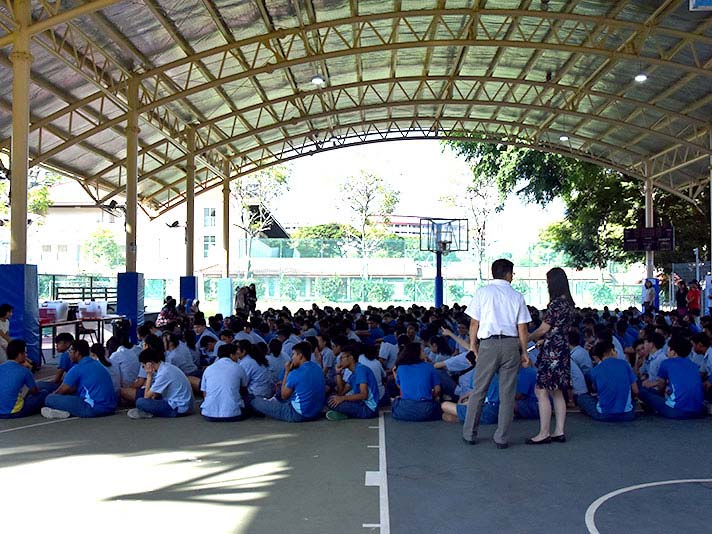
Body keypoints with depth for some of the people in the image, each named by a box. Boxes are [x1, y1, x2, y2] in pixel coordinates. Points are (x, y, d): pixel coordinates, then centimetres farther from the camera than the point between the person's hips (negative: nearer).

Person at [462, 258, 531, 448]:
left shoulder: (482, 292, 2)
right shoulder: (517, 296, 5)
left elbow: (474, 322, 0)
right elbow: (522, 328, 5)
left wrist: (472, 344, 10)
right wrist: (524, 351, 13)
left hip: (488, 344, -1)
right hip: (511, 344, 1)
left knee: (479, 390, 8)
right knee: (507, 393, 6)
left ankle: (469, 434, 14)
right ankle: (502, 438, 9)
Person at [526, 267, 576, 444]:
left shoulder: (556, 303, -17)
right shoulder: (568, 302, 12)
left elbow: (543, 330, -13)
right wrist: (539, 338, 19)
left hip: (552, 352, -10)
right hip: (563, 350, 10)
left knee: (542, 391, -5)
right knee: (557, 392, 13)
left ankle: (544, 433, -2)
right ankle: (559, 431, 17)